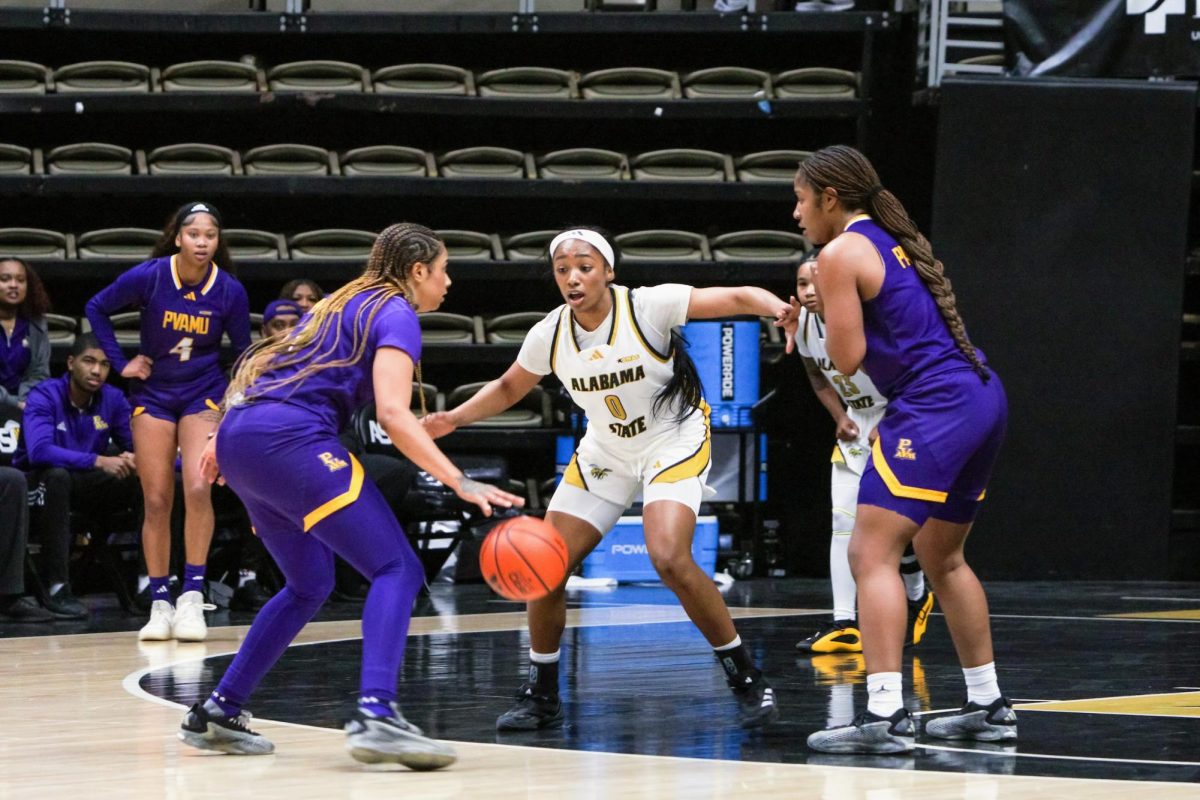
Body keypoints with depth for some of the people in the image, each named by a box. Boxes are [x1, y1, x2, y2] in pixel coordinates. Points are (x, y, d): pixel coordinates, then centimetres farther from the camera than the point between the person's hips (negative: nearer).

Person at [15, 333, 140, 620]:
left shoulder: (113, 399, -2)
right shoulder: (44, 397, -17)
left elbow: (135, 444, -2)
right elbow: (39, 451, -33)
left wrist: (131, 458, -29)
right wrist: (98, 461, -42)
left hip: (83, 488, 5)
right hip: (39, 486, -4)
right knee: (57, 476, -38)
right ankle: (57, 588, -38)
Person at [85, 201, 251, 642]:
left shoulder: (230, 291, -11)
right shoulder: (148, 277, -14)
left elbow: (244, 354, 3)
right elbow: (96, 309, 3)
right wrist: (121, 362, -2)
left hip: (204, 395, 0)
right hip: (153, 394, 0)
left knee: (198, 489, -20)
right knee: (156, 501, -1)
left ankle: (192, 596, -12)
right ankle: (159, 604, 7)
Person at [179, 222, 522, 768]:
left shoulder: (347, 303, 27)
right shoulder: (395, 314, -1)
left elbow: (269, 360, 30)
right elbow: (393, 414, -15)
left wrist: (224, 439, 35)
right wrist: (461, 483, -18)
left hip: (241, 438, 9)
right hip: (291, 438, -9)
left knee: (310, 585, 23)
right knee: (397, 568, -11)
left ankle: (216, 714, 23)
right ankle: (375, 714, -31)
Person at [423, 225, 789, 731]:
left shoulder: (647, 306, -23)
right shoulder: (550, 334, -9)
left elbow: (736, 298, -26)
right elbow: (509, 388, 10)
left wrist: (783, 309, -47)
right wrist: (454, 418, -5)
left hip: (674, 442, -5)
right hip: (605, 453, 5)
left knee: (670, 559, -27)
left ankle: (747, 680, -12)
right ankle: (541, 696, 15)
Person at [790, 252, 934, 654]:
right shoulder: (803, 324, -8)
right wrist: (840, 418, -1)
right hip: (855, 424, 6)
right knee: (844, 518, -5)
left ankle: (917, 597, 17)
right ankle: (844, 624, -7)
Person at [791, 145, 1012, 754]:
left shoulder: (841, 255, -6)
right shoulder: (896, 239, 20)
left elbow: (846, 358, -11)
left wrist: (832, 316, 9)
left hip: (933, 406, -10)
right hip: (982, 395, 10)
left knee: (871, 553, -12)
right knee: (941, 556, 22)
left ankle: (885, 715, -23)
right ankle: (988, 706, 27)